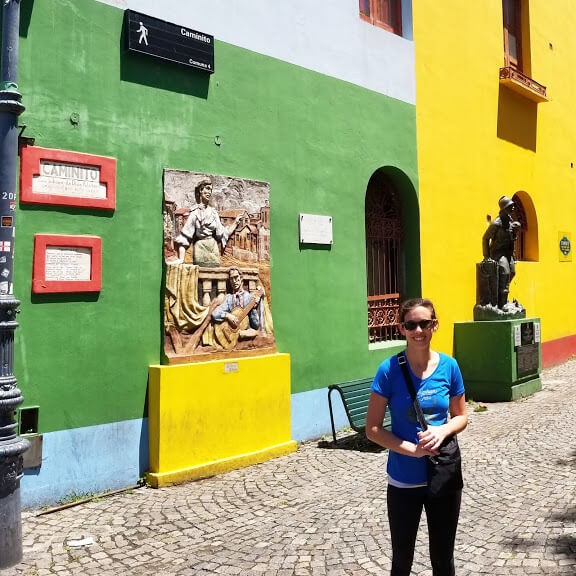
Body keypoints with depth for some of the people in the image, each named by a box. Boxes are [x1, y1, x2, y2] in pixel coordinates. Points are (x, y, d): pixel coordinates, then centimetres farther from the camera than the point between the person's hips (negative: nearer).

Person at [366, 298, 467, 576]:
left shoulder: (448, 366, -6)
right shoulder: (389, 370, -14)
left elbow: (461, 416, 5)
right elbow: (372, 429, -11)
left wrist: (442, 431, -16)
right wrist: (412, 449, -22)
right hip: (404, 481, -2)